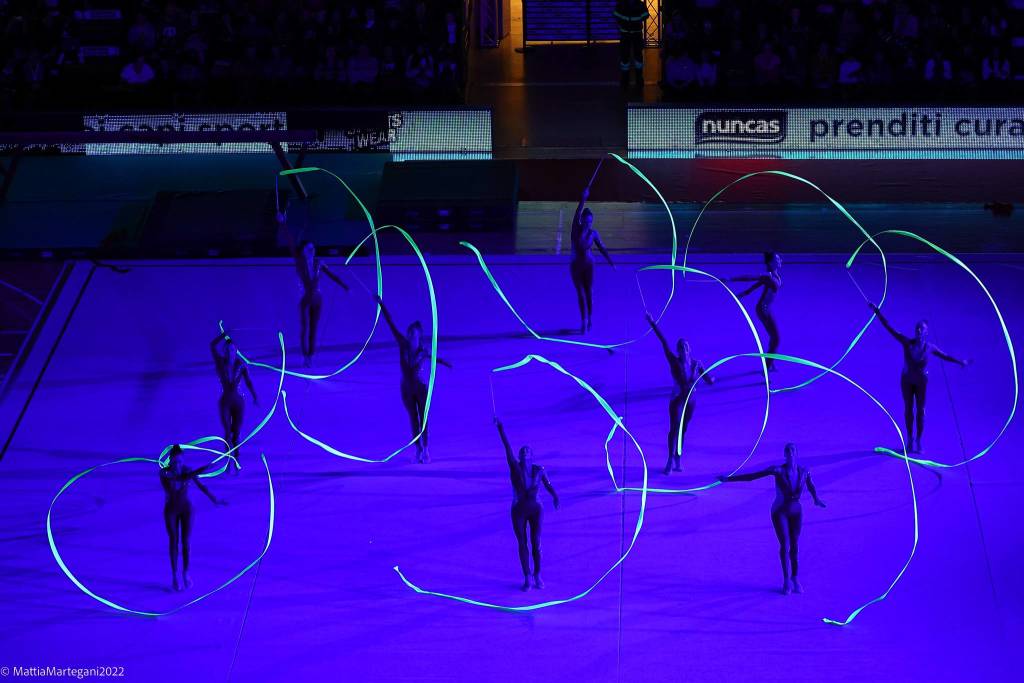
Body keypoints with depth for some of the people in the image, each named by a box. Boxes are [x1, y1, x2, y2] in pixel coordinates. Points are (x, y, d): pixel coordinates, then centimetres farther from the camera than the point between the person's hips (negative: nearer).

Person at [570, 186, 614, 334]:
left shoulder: (593, 233, -6)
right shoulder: (576, 228, -10)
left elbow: (601, 247, 3)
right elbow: (577, 214, -23)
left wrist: (610, 260, -3)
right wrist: (583, 199, -35)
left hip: (589, 265, 0)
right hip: (575, 266, 0)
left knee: (589, 293, 2)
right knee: (580, 294, 5)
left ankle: (589, 318, 22)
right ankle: (583, 321, 14)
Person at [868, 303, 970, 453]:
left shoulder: (929, 347, -12)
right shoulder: (906, 342, -17)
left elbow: (944, 356, 8)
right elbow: (888, 327, -19)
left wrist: (960, 362, 8)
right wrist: (877, 311, -24)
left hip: (921, 382, 0)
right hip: (906, 380, 0)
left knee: (920, 410, 3)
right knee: (908, 409, 7)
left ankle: (918, 441, 11)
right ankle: (910, 440, 17)